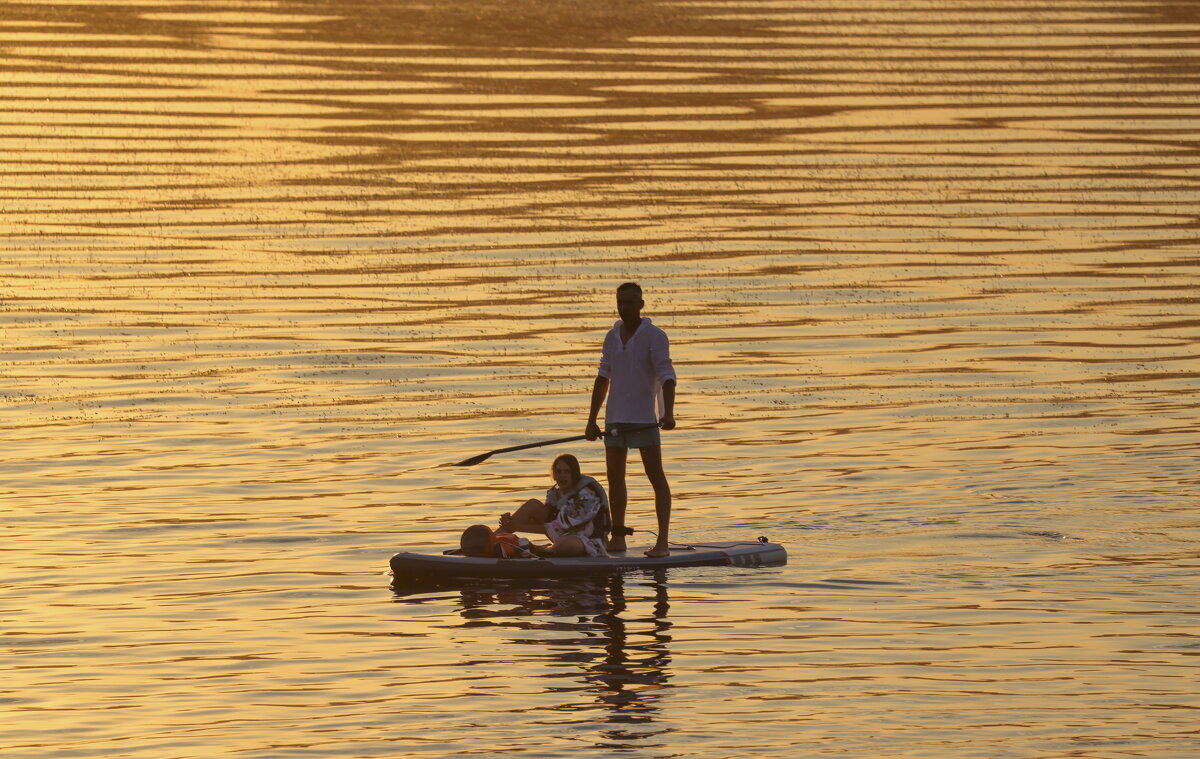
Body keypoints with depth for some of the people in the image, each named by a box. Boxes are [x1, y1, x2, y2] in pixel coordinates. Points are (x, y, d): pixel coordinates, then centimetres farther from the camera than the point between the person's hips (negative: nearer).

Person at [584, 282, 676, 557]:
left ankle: (663, 541, -9)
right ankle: (618, 537, 15)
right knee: (615, 476, 7)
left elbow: (667, 377, -14)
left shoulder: (655, 337, -6)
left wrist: (668, 413, -28)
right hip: (615, 418, 6)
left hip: (645, 417, -6)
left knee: (655, 475, -6)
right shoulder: (612, 337, 11)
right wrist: (592, 420, 14)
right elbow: (603, 379, 16)